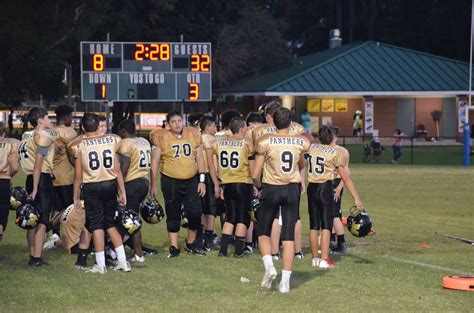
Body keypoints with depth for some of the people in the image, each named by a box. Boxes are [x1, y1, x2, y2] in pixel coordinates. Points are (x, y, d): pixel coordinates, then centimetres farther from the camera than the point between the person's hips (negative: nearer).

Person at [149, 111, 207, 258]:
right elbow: (155, 162, -5)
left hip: (191, 181, 2)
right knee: (173, 216, 5)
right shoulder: (161, 137, -7)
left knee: (195, 213, -1)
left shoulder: (193, 134, 3)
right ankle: (174, 247, 15)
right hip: (170, 182, -2)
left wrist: (202, 180, 4)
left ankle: (191, 244, 18)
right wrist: (153, 185, -7)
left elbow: (199, 159, 9)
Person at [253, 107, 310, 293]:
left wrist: (259, 187, 12)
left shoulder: (265, 142, -9)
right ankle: (285, 281, 2)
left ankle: (269, 267, -7)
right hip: (292, 189, 2)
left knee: (263, 232, 15)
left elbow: (255, 174, -8)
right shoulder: (301, 142, 0)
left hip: (271, 189, -2)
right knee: (289, 236, 5)